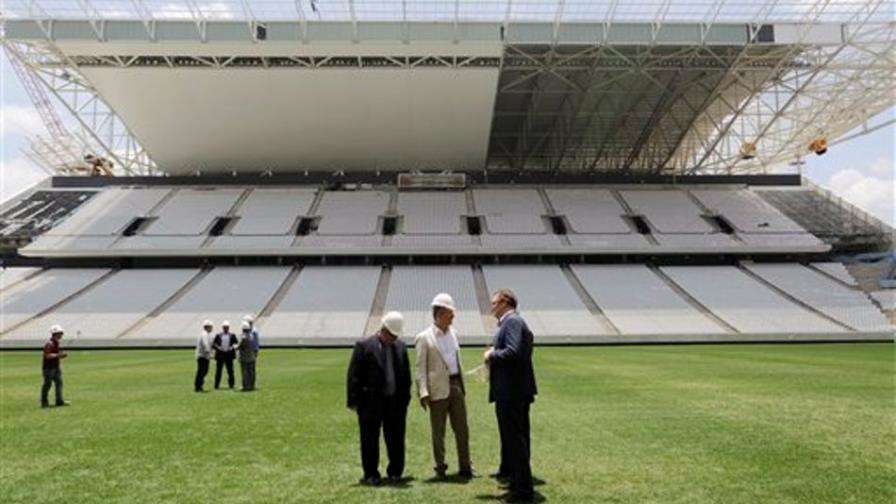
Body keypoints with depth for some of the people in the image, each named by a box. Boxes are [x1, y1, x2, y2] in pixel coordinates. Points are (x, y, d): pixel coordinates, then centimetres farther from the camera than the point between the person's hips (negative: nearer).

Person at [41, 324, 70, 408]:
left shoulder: (56, 343, 13)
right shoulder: (49, 344, -17)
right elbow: (48, 355, -25)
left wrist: (62, 355, 9)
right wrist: (58, 355, -27)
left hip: (56, 367, 9)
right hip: (49, 367, -9)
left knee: (59, 382, 4)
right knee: (47, 384, 1)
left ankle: (60, 401, 4)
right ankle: (44, 402, 14)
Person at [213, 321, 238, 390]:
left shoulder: (232, 335, 6)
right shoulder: (218, 335, 4)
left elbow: (235, 343, 6)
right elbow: (214, 343, 5)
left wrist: (233, 347, -12)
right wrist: (218, 347, -12)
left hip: (229, 355, 1)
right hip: (220, 355, -1)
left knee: (230, 371, 4)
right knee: (218, 371, 2)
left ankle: (231, 385, 13)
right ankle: (216, 385, 9)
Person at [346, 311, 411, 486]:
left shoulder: (400, 347, 9)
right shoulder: (364, 346, -7)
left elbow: (406, 375, 14)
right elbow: (353, 376, -7)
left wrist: (405, 398, 8)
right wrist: (354, 401, -10)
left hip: (396, 401, 4)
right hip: (371, 401, -4)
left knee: (396, 439, 10)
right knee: (370, 440, 6)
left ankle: (395, 472, 23)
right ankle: (370, 474, 18)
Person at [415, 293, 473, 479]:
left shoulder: (452, 333, 12)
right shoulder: (424, 338, -6)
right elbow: (421, 368, -7)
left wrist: (462, 385, 14)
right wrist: (423, 392, -15)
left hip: (456, 385, 5)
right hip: (438, 388, -5)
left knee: (462, 428, 6)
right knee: (438, 431, 6)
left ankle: (465, 467, 16)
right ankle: (440, 467, 18)